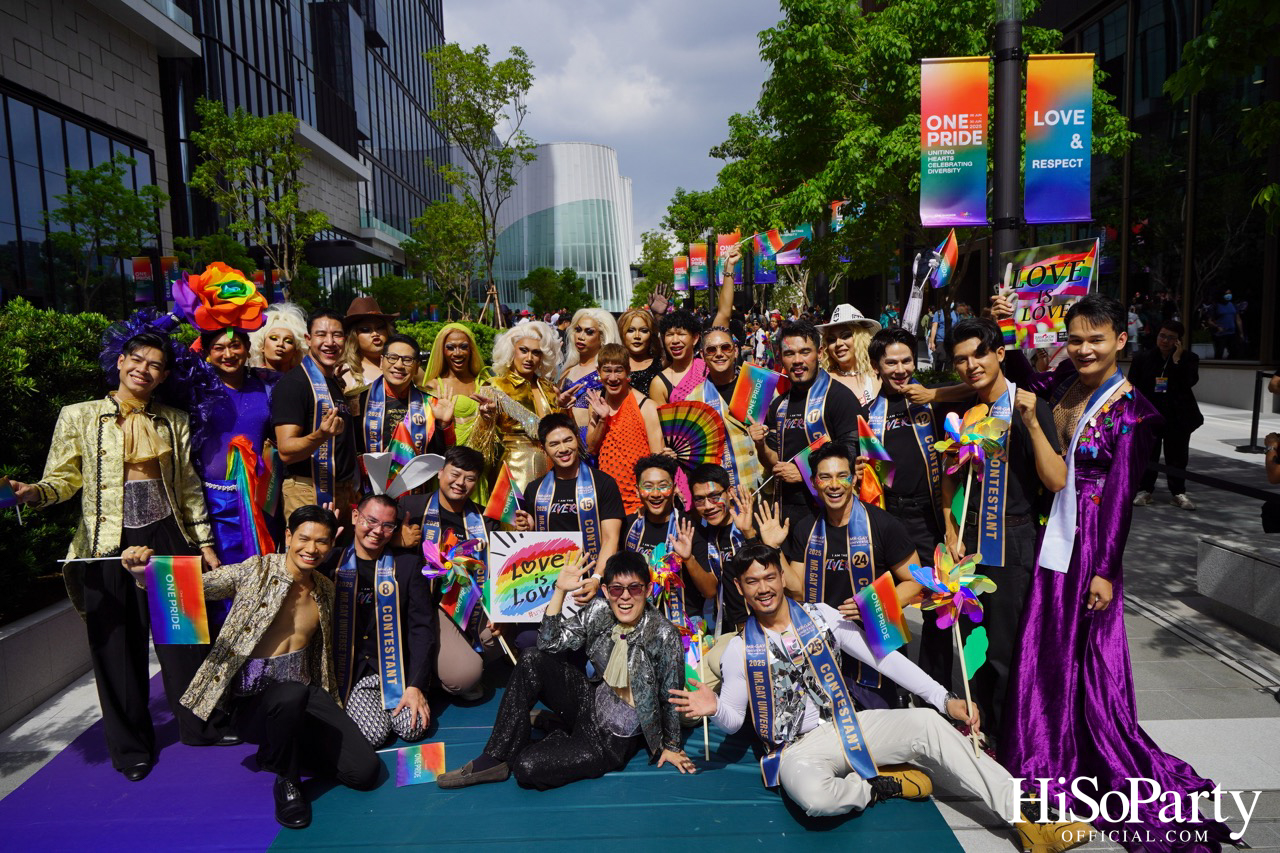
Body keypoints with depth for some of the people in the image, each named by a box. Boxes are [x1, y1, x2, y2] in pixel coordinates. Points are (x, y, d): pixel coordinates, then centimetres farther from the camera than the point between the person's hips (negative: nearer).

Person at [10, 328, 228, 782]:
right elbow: (64, 477, 0)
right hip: (108, 544, -2)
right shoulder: (79, 416, 1)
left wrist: (204, 541, 8)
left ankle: (201, 723, 26)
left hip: (167, 538, 2)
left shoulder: (174, 421, 8)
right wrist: (33, 492, -22)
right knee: (118, 645, 6)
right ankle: (131, 745, 24)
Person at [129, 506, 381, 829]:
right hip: (253, 694, -4)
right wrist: (143, 573, -33)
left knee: (365, 771, -10)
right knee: (292, 694, -42)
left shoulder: (326, 589, 10)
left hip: (305, 692, 5)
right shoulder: (257, 571, -6)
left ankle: (280, 751, 17)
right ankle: (286, 782, -10)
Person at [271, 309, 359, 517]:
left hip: (344, 492, 7)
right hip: (309, 494, -7)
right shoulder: (293, 382, -10)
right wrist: (320, 436, -35)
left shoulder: (339, 383, 15)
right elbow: (285, 451, -17)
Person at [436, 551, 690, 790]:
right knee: (532, 660, -17)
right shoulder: (599, 612, -7)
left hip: (614, 741, -6)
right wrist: (560, 590, -15)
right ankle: (496, 758, -9)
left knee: (527, 767, -25)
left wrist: (671, 747, 1)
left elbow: (671, 698, -10)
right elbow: (549, 643, -7)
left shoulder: (663, 635, -21)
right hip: (589, 702, 6)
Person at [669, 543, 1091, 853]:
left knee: (929, 724, -20)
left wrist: (944, 698, -8)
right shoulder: (740, 648, -3)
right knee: (814, 797, -37)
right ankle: (886, 785, -6)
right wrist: (715, 708, -28)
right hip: (799, 748, -2)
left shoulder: (820, 616, 1)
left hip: (849, 725, 3)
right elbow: (734, 719, -2)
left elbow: (882, 657, -1)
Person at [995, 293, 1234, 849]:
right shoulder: (1066, 382, 2)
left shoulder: (1131, 412, -14)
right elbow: (1021, 378, 22)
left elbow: (1121, 496, -15)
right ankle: (1050, 755, 35)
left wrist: (1105, 569, -14)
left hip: (1091, 540, -6)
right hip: (1054, 532, 6)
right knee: (1047, 645, 15)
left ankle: (1116, 771, 26)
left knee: (1089, 653, 5)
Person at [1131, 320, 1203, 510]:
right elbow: (1132, 387, 3)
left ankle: (1179, 492, 17)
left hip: (1178, 417, 0)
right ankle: (1144, 490, 16)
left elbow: (1190, 382, -14)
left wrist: (1177, 359, -16)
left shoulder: (1189, 358, 2)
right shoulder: (1142, 358, 4)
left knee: (1177, 456, 7)